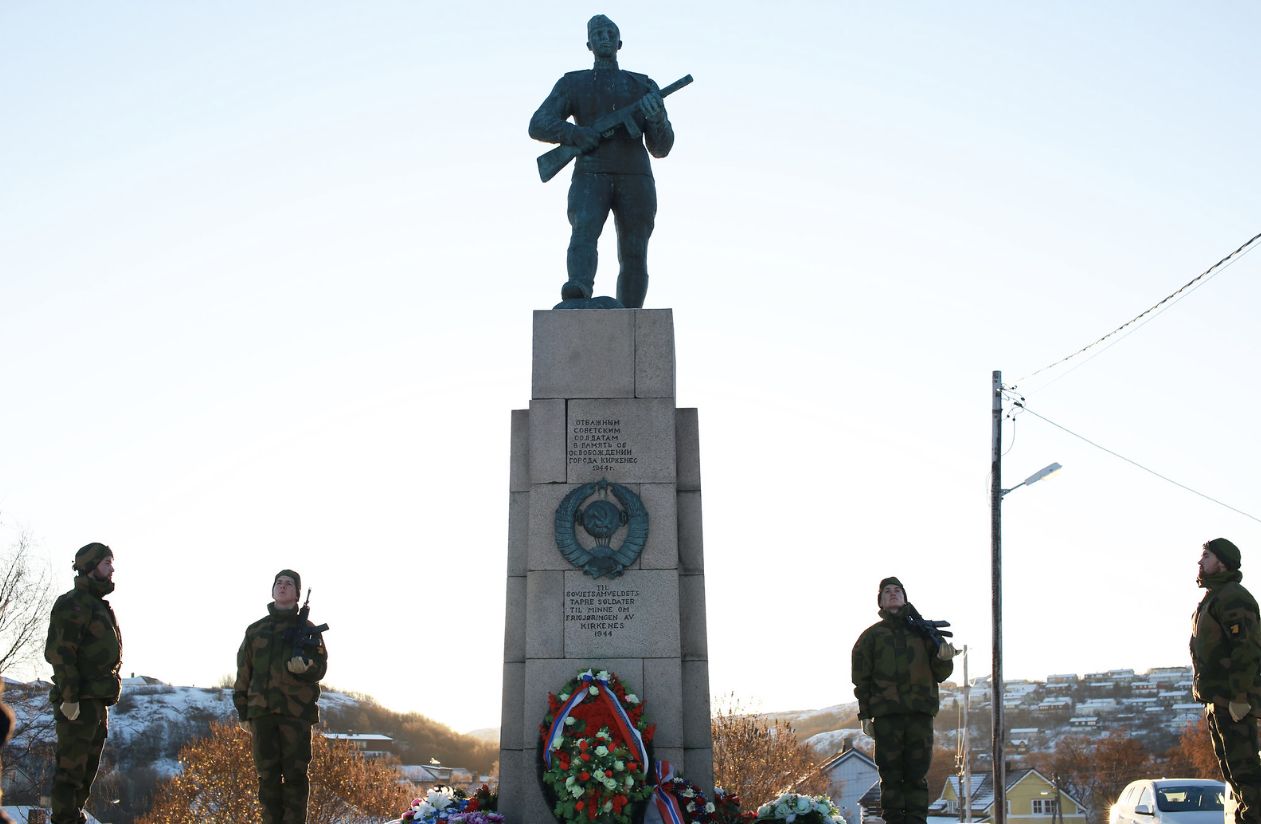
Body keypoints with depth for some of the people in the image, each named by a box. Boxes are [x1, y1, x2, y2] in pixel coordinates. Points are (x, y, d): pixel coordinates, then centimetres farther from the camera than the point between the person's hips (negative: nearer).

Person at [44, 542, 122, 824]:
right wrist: (69, 698, -23)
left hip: (96, 703, 10)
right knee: (71, 769, -8)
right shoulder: (74, 604, -10)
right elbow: (61, 652, -19)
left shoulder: (99, 607, 20)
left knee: (88, 769, 12)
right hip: (78, 704, -10)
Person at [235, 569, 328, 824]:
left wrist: (306, 667, -20)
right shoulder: (255, 630, 16)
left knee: (295, 774, -6)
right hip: (262, 710, 2)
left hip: (296, 710, -2)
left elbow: (321, 667, 3)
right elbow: (243, 672, 16)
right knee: (267, 775, 1)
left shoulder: (306, 629, 10)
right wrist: (243, 712, 10)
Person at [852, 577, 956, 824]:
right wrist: (865, 715, -1)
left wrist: (944, 658, -6)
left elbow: (939, 674, 16)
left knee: (917, 774, -1)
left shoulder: (923, 631, 19)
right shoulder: (872, 635, 14)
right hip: (887, 713, -1)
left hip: (920, 712, 1)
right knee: (891, 774, -3)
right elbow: (862, 679, 9)